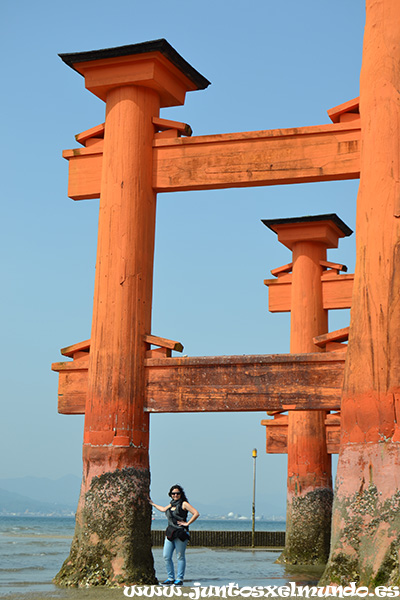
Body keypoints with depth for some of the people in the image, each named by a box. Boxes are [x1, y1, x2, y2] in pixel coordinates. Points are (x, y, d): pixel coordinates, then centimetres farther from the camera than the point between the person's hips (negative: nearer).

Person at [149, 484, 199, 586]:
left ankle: (179, 579, 4)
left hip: (180, 533, -7)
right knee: (166, 556, 4)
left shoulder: (184, 504, -3)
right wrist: (152, 504, 47)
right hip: (170, 533, 7)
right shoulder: (172, 504, 17)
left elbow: (196, 513, -10)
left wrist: (187, 523, -10)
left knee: (180, 557, -2)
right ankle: (170, 578, 14)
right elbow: (163, 509, 38)